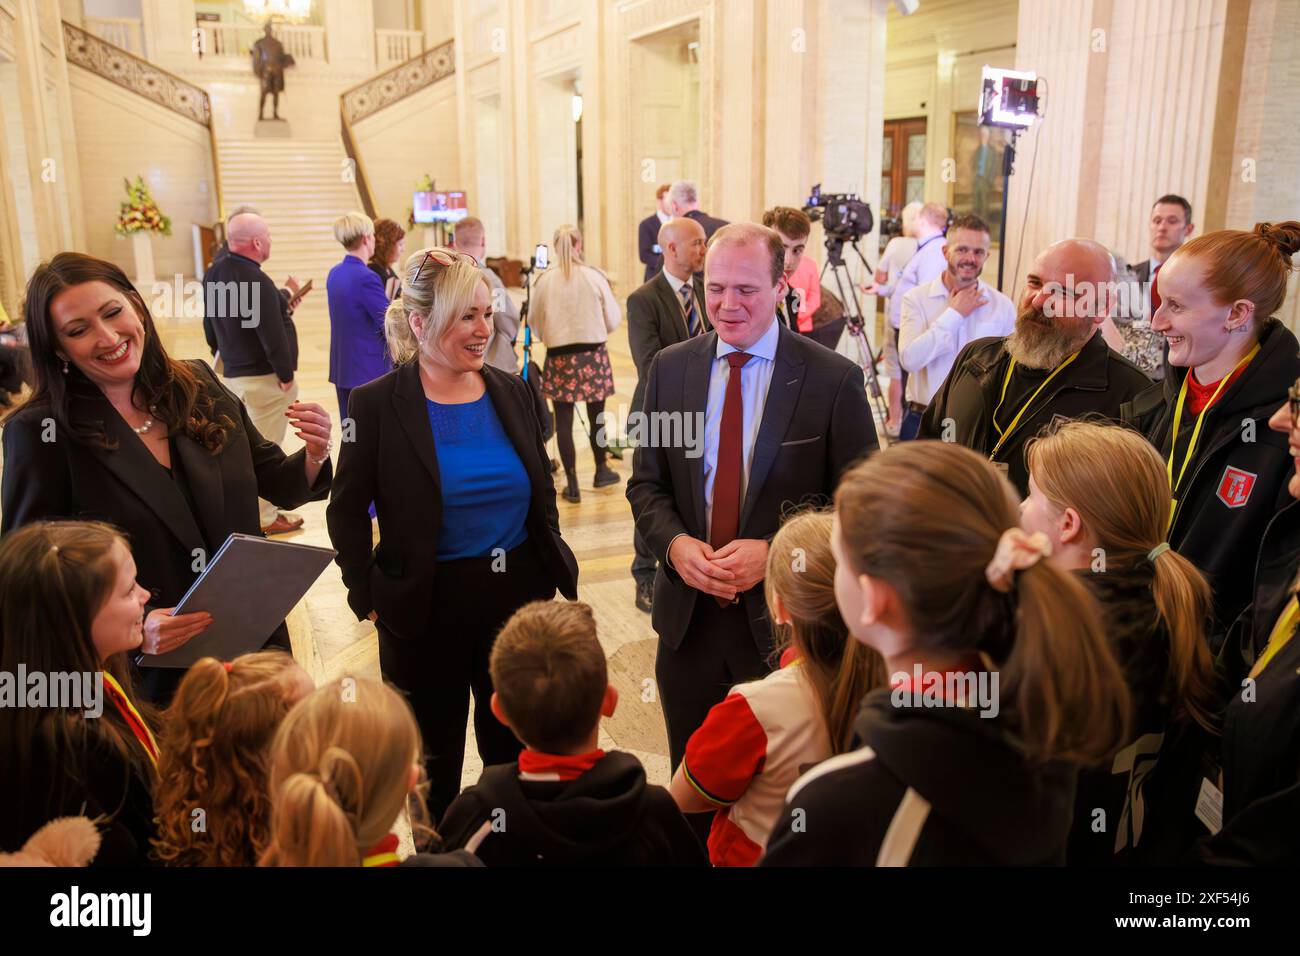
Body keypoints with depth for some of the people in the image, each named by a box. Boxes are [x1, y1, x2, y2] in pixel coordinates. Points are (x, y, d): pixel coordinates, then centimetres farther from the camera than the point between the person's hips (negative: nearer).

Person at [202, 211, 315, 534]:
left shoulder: (215, 272, 6)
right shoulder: (256, 282, -23)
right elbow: (273, 337, -25)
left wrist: (283, 296, 26)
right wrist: (286, 374, -12)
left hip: (231, 372, 9)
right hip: (263, 378, -9)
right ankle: (265, 518, 10)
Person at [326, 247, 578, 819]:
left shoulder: (512, 392, 2)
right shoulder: (377, 404, -9)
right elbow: (347, 513, -4)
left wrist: (556, 574, 7)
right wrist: (368, 599, -8)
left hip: (519, 594, 3)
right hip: (425, 606, -3)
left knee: (514, 754, 17)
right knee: (433, 762, 16)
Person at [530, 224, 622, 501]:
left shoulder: (544, 280, -5)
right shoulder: (595, 276, -7)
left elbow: (535, 322, 1)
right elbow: (613, 320, -2)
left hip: (559, 356, 0)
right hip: (593, 354, 0)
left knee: (564, 420, 6)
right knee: (597, 415, 16)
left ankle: (572, 483, 9)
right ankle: (601, 471, 31)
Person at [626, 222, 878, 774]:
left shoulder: (834, 380, -8)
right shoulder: (669, 369, 3)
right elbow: (646, 484, 8)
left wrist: (774, 551, -19)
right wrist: (674, 542, -12)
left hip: (785, 624, -3)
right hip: (688, 620, 3)